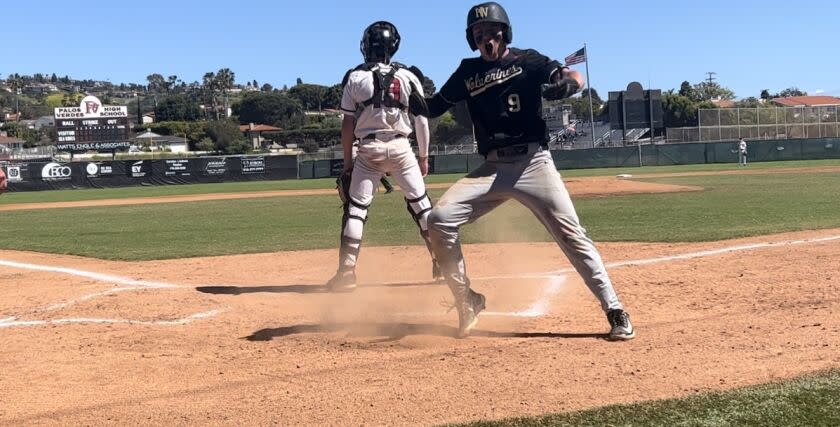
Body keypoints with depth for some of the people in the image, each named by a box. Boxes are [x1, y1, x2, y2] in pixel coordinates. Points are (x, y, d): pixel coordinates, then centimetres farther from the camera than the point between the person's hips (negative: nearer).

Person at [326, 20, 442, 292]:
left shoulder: (355, 78, 0)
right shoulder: (408, 76, 2)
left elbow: (348, 124, 1)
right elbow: (421, 119, 4)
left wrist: (347, 162, 9)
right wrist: (424, 157, 14)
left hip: (368, 150, -1)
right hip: (400, 147, 1)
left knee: (356, 207, 5)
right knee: (420, 203, 10)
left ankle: (346, 272, 0)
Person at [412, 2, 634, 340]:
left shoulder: (527, 61, 3)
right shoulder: (468, 71, 12)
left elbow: (576, 78, -5)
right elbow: (433, 109, 14)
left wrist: (563, 85, -28)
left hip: (534, 162, -3)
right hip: (492, 168, 3)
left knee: (571, 234, -11)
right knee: (440, 219, -13)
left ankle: (615, 311, -2)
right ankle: (468, 301, 1)